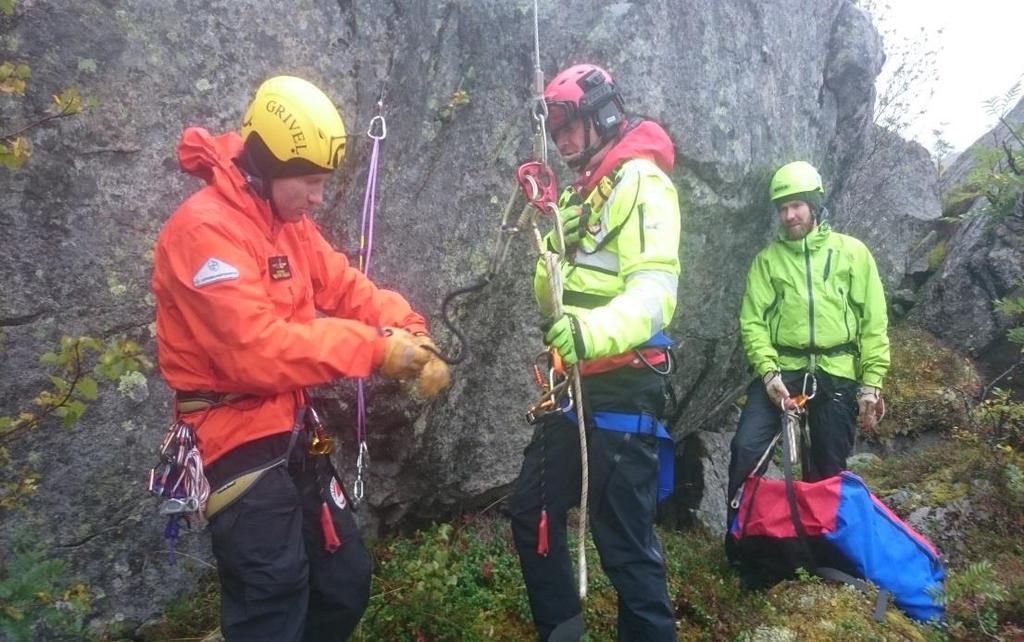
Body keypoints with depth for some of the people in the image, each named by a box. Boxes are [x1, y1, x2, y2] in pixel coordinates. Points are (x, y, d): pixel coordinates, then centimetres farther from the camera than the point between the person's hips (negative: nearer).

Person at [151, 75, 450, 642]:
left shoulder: (288, 222, 9)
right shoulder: (203, 230, -20)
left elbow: (347, 288, 6)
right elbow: (258, 350, -28)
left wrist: (411, 338, -12)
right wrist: (377, 346, -24)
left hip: (294, 435, 9)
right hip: (241, 445, -9)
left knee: (346, 584, 19)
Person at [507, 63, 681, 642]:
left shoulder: (640, 181, -9)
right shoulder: (582, 194, 20)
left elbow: (656, 290, -25)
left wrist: (594, 331, -44)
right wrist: (549, 230, -1)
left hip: (623, 389, -10)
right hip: (576, 385, 10)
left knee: (624, 536, -4)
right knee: (532, 509, 16)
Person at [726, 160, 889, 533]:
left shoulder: (852, 252, 6)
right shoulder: (767, 258, 8)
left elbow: (874, 323, 4)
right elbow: (752, 321, 0)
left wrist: (871, 383, -3)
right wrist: (768, 372, -15)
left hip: (836, 375, 0)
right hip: (780, 370, 0)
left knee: (828, 473, 8)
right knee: (746, 448, -17)